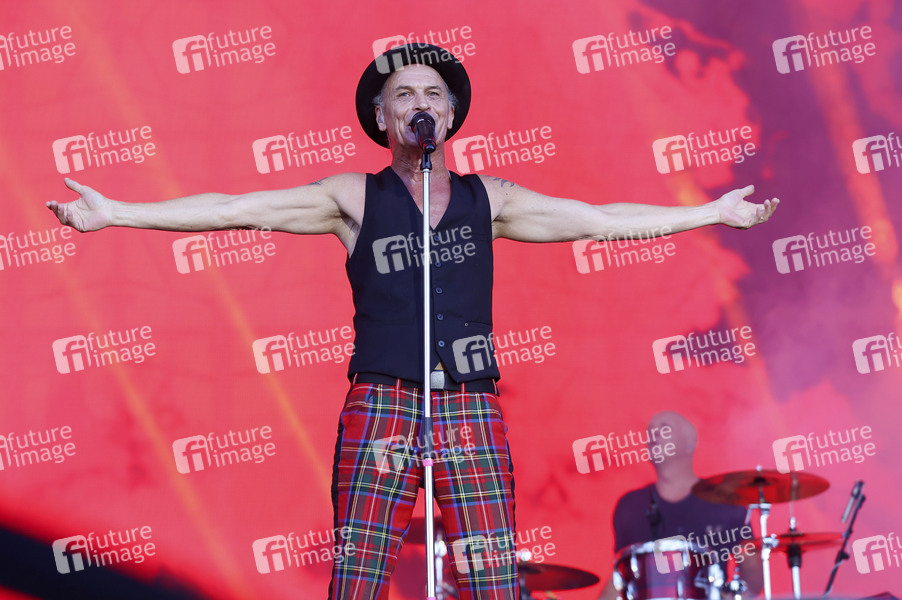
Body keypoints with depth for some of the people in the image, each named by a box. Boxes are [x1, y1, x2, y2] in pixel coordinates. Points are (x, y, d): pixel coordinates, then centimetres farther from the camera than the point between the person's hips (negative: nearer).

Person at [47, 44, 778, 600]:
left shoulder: (487, 197, 15)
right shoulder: (354, 198, 8)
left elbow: (601, 219, 18)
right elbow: (239, 209, 1)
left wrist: (713, 213, 19)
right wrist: (115, 212, -5)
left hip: (472, 411, 2)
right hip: (381, 407, -2)